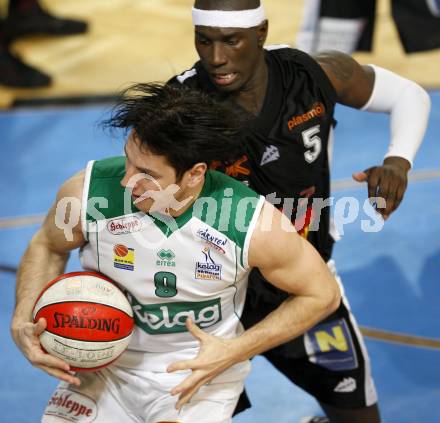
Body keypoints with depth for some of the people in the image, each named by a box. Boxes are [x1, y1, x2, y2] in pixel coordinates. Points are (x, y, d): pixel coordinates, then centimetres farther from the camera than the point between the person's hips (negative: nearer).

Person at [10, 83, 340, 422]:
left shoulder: (254, 224, -26)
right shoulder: (88, 193, -22)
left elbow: (322, 295, -9)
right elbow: (48, 246, 3)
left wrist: (233, 353, -17)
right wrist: (23, 323, -13)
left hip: (200, 369, -3)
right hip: (106, 365, 3)